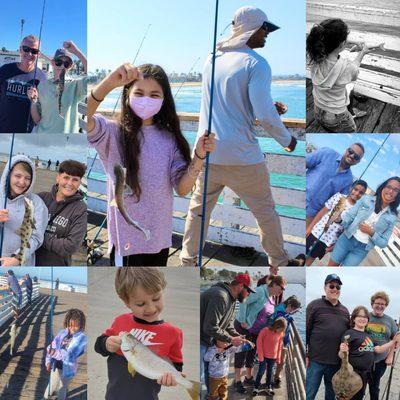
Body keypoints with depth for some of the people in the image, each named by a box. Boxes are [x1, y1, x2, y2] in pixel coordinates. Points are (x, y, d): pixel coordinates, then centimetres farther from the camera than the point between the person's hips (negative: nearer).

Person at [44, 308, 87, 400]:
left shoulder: (81, 338, -22)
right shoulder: (62, 333, -9)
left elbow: (71, 354, -33)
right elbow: (53, 346, -2)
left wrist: (55, 353, -47)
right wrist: (49, 361, -13)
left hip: (67, 369, -3)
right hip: (56, 365, 3)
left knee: (62, 388, 18)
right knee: (52, 385, 23)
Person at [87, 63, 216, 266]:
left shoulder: (169, 138, 0)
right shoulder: (113, 134, -12)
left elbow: (182, 188, -5)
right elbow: (84, 119, -33)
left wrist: (199, 156, -20)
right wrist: (109, 83, -46)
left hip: (160, 237, 4)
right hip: (126, 237, -4)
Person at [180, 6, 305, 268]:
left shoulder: (213, 59, 10)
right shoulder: (256, 63, -11)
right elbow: (264, 114, -19)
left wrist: (269, 108, 21)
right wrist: (287, 140, -3)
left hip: (207, 153, 6)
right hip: (241, 156, -5)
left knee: (199, 207, 20)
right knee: (265, 210, 12)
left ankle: (188, 260, 27)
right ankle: (280, 262, 26)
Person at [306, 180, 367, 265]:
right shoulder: (338, 197, -5)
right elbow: (323, 212, 2)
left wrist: (335, 245, -5)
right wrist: (309, 227, 1)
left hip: (328, 241, -1)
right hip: (316, 231, 1)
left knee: (309, 262, 10)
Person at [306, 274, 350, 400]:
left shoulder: (345, 310, 12)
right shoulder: (314, 305, -3)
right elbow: (305, 331, -5)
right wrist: (305, 355, -9)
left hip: (337, 362, 5)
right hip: (316, 360, -5)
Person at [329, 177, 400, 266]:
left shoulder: (392, 218, -2)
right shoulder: (366, 199, -1)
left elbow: (383, 243, 0)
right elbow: (350, 215, -6)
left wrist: (371, 232, -17)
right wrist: (340, 219, -28)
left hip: (362, 249, 0)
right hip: (346, 239, 0)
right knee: (331, 266, 8)